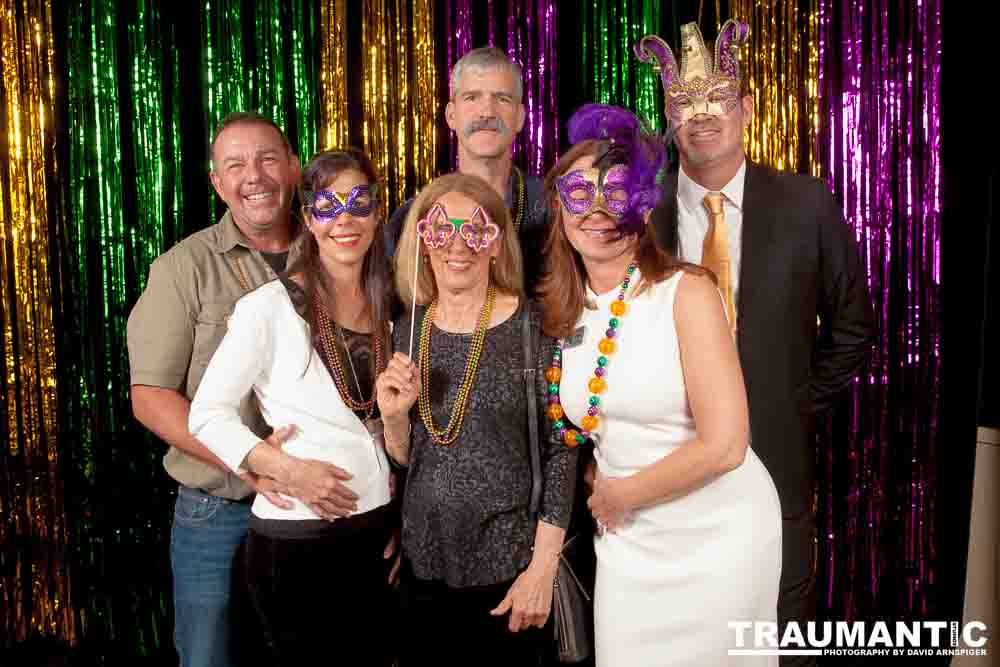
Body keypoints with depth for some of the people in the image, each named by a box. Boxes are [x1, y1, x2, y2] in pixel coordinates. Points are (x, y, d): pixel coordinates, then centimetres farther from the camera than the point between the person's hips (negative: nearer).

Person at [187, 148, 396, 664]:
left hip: (379, 526, 5)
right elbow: (208, 413, -9)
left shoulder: (389, 310, 7)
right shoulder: (269, 306, -10)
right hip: (293, 536, -5)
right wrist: (285, 468, -20)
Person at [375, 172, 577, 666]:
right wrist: (393, 416, -11)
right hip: (423, 565, 4)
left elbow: (559, 454, -9)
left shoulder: (533, 326, -10)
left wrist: (542, 568, -12)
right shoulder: (409, 330, 1)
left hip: (509, 566, -3)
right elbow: (404, 458, 9)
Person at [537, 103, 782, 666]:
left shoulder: (687, 291, -18)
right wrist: (605, 498, -2)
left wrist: (620, 494, -12)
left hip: (715, 534, -5)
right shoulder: (566, 310, 0)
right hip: (629, 538, 5)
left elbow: (724, 445, -22)